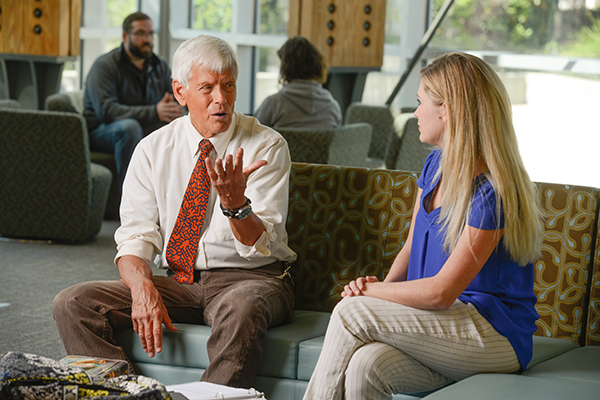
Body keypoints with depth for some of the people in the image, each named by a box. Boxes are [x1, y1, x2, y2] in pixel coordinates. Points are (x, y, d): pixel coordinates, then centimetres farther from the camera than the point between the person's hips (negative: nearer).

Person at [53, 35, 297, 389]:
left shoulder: (267, 146, -5)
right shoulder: (153, 149, 5)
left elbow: (261, 247, -12)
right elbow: (136, 236, -1)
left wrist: (236, 203, -33)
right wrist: (143, 287, -22)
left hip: (251, 279, -3)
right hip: (179, 281, 4)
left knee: (241, 308, -41)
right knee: (72, 303, -16)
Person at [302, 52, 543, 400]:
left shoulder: (492, 193, -18)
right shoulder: (436, 165, 11)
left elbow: (440, 292, -19)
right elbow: (411, 249, 17)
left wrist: (371, 292, -9)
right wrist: (384, 286, -4)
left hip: (496, 336, -7)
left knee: (351, 313, -22)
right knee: (364, 366, -26)